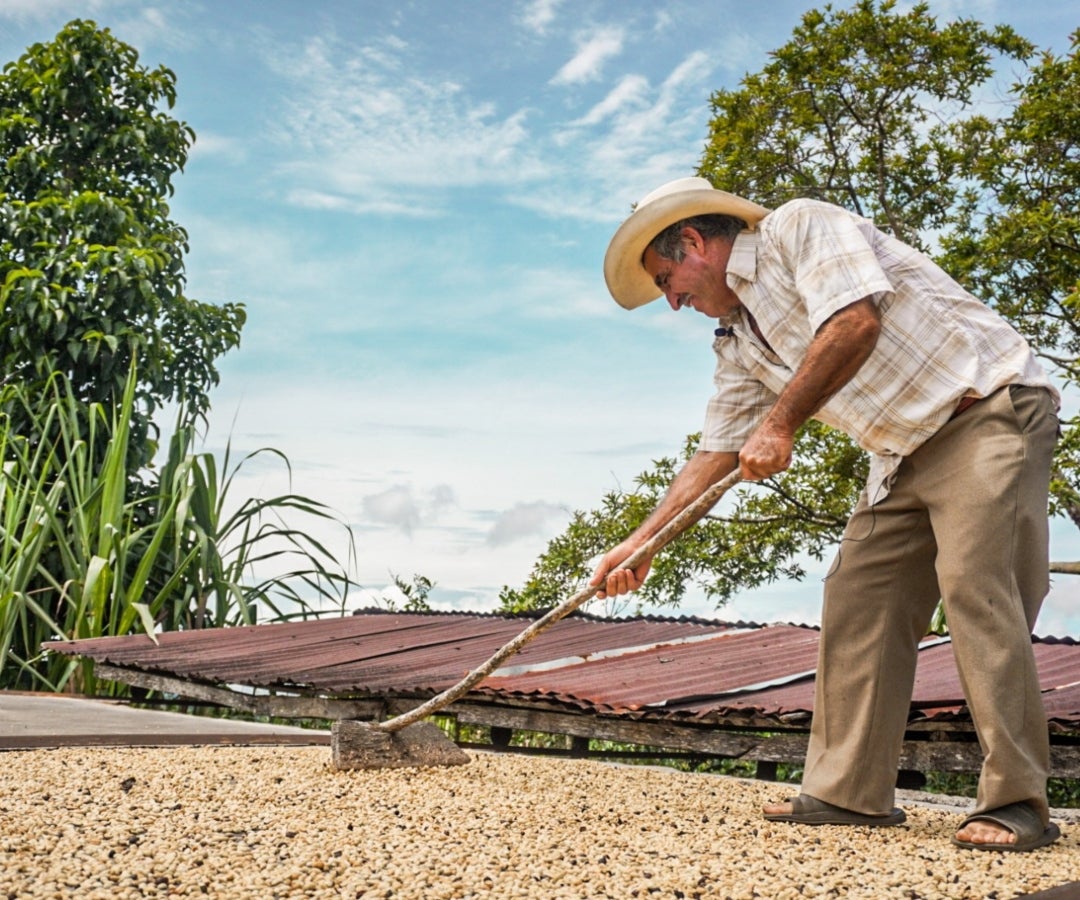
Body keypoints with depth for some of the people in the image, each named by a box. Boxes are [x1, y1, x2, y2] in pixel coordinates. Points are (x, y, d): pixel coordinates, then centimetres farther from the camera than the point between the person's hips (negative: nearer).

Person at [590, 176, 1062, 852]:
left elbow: (854, 321, -24)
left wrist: (779, 424, -17)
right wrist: (639, 543, 14)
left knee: (974, 586, -18)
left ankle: (1018, 803, -11)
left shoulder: (800, 227, -8)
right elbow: (717, 451, 16)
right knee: (858, 601, 1)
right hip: (906, 454, 9)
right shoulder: (740, 343, 15)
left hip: (992, 409, -9)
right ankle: (853, 792, 6)